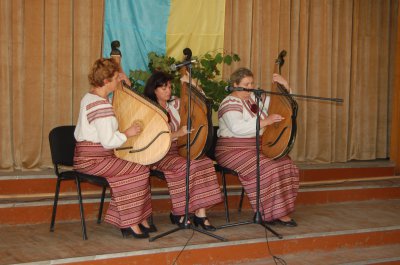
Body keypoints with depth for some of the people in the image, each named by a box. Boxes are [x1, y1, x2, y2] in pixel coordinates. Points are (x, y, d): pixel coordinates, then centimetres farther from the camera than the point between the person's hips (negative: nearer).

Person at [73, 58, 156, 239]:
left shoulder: (90, 96, 11)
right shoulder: (101, 105, -20)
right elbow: (109, 141, -25)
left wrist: (119, 78, 20)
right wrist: (128, 133, -7)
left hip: (86, 157, 11)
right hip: (92, 159, -11)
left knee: (137, 169, 8)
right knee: (140, 171, -16)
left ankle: (140, 219, 6)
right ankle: (131, 223, -8)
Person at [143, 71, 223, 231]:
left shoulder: (175, 103, 12)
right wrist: (177, 134, -29)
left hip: (179, 149, 5)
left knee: (204, 162, -23)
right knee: (184, 166, -33)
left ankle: (200, 213, -24)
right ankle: (177, 212, -14)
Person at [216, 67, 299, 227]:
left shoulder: (257, 99, 14)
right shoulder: (231, 103, -10)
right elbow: (237, 127, -27)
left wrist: (285, 86, 3)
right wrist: (265, 121, -27)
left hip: (257, 149, 8)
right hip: (234, 151, -8)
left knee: (285, 164, -12)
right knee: (267, 168, -28)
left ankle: (280, 211, -8)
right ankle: (274, 213, -17)